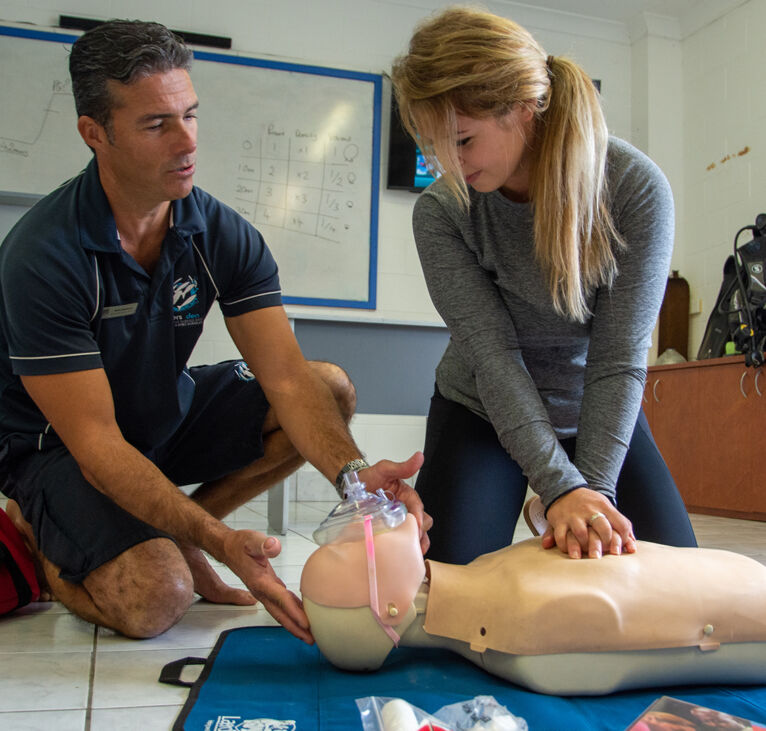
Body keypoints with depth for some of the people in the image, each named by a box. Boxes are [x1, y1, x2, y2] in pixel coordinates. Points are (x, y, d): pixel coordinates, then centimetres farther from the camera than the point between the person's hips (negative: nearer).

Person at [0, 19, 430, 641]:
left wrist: (353, 471, -40)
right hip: (58, 447, -5)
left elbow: (288, 379, -20)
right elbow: (95, 444, -29)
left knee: (333, 386, -10)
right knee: (156, 598, -29)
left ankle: (174, 532, -3)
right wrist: (221, 542, -42)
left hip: (168, 415, 6)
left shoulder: (226, 236, -12)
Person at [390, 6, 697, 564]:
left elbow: (619, 357, -22)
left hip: (599, 414, 1)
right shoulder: (441, 211, -22)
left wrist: (595, 487, -29)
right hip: (482, 414, 0)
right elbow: (492, 353, -25)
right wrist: (561, 487, -33)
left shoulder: (635, 187, -22)